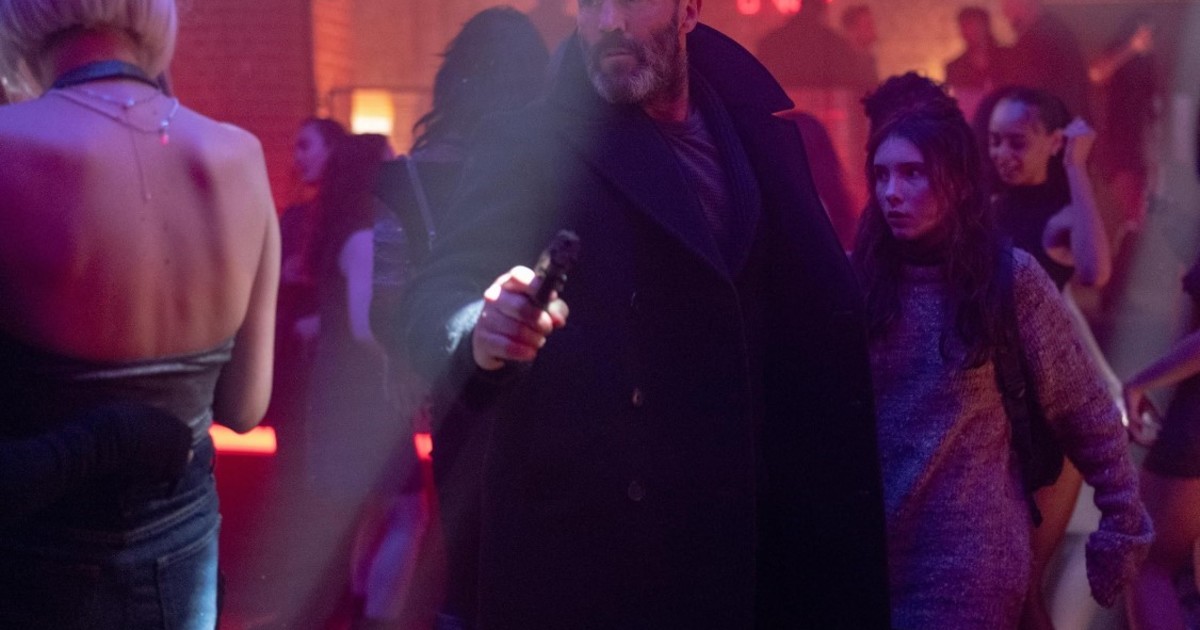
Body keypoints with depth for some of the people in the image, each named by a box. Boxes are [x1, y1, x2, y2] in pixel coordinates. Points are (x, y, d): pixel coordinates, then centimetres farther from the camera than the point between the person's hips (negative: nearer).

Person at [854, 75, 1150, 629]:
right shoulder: (856, 279, 1)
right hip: (862, 547, 3)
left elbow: (1088, 417, -1)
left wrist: (1122, 531, 1)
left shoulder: (1010, 278, -5)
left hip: (969, 561, -3)